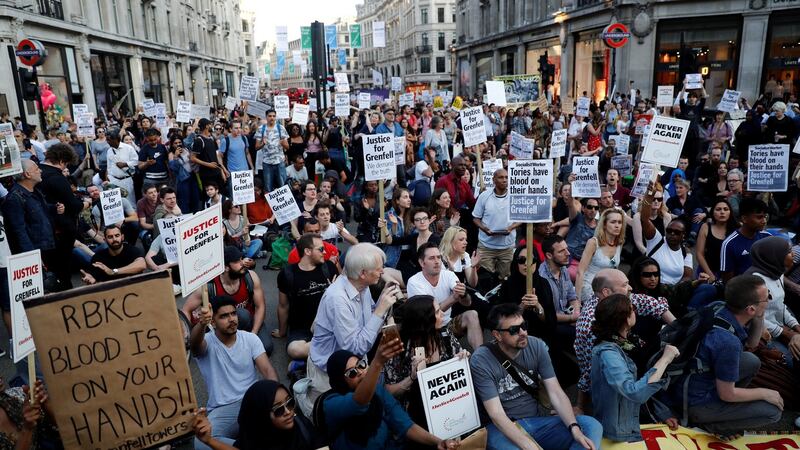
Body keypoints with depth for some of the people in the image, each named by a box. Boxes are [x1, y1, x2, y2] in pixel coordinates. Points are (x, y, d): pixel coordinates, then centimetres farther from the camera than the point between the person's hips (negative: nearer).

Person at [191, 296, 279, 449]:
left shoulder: (250, 338, 4)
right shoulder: (207, 342, -3)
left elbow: (267, 369, -3)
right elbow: (194, 343, -28)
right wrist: (201, 324, -53)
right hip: (223, 409, 0)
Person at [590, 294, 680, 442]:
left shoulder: (617, 344, 4)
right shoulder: (607, 352, -26)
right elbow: (636, 392, -38)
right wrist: (665, 359, -31)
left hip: (632, 422, 8)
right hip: (621, 435, -8)